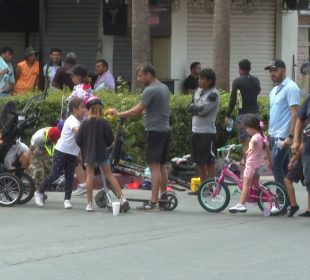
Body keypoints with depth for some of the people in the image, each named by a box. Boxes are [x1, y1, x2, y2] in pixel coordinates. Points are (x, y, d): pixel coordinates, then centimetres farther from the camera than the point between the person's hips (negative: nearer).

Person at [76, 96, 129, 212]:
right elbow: (110, 139, -2)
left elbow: (78, 140, -5)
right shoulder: (104, 123, -7)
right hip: (102, 153, 1)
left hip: (89, 153, -1)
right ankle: (122, 198, 0)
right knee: (109, 175, 7)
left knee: (89, 176, 5)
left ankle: (89, 204, 3)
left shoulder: (85, 123, -9)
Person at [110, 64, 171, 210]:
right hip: (165, 129, 9)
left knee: (155, 166, -10)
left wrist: (118, 113, -9)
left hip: (155, 131, -9)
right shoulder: (165, 88, 14)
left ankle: (153, 201, -13)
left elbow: (136, 111, -18)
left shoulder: (150, 91, -15)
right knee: (161, 166, 14)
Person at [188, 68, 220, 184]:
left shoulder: (213, 94, -11)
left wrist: (193, 107, -3)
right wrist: (197, 109, -9)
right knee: (199, 162, 13)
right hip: (196, 131, 7)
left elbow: (203, 109, -19)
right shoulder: (198, 91, 12)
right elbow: (190, 108, 10)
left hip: (207, 132, -7)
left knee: (209, 162, -2)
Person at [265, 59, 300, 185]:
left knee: (276, 167, -12)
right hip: (274, 135, 9)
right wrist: (269, 133, 19)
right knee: (283, 168, 10)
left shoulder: (290, 88, -12)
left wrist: (290, 136, -23)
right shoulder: (274, 90, 15)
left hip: (283, 136, -9)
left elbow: (295, 114, -18)